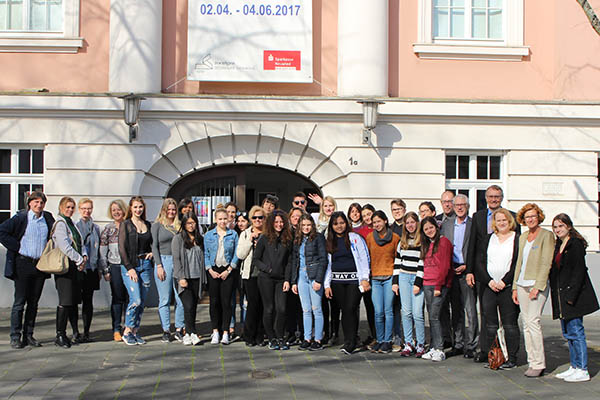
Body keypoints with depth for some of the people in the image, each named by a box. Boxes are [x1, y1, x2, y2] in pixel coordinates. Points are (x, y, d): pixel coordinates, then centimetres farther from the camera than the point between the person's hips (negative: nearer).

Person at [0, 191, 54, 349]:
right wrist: (16, 246, -11)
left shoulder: (48, 218, 8)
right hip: (23, 264, -4)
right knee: (20, 302, 0)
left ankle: (28, 335, 17)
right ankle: (15, 337, 6)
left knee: (34, 302, 9)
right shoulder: (20, 217, -4)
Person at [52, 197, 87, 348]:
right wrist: (79, 260, -12)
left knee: (75, 301, 9)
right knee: (65, 302, -9)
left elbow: (80, 243, 20)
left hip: (76, 267, 8)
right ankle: (60, 335, -5)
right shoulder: (60, 224, -6)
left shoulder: (72, 223, 20)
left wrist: (84, 256, 2)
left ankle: (75, 333, 15)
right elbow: (64, 246, -16)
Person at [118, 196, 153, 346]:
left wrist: (152, 253, 3)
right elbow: (122, 248, -6)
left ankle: (135, 331, 13)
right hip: (130, 265, -5)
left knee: (142, 301, 4)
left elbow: (152, 243, 25)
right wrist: (130, 268, -13)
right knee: (136, 299, -13)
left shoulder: (148, 225, 13)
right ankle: (127, 332, 0)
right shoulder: (125, 225, -1)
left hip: (145, 264, 5)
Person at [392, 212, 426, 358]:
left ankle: (420, 345, 3)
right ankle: (408, 344, 7)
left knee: (417, 313, -8)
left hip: (418, 278, -4)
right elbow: (397, 261, 15)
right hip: (404, 277, 5)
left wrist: (418, 283, -11)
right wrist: (395, 281, 9)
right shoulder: (402, 241, 14)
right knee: (406, 312, 2)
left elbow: (423, 263, -7)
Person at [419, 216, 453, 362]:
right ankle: (434, 348, 11)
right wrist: (418, 283, 11)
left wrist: (438, 287, -14)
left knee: (434, 316, -11)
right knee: (432, 317, 7)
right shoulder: (426, 244, 17)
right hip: (427, 285, 7)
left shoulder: (443, 242, -6)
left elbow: (444, 266, -12)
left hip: (440, 285, -7)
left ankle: (439, 350, -7)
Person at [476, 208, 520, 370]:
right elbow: (480, 263, 9)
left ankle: (512, 359, 7)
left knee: (510, 324, 0)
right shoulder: (488, 239, 13)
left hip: (508, 288, -4)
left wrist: (504, 281, -12)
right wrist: (489, 281, -4)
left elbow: (519, 264, -6)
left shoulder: (517, 239, 1)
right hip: (489, 287, 4)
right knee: (490, 325, 5)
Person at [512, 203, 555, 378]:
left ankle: (539, 363, -9)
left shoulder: (546, 235, -4)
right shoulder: (523, 238, 17)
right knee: (526, 323, 5)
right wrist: (515, 287, 14)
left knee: (533, 321, -14)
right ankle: (532, 361, 11)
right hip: (522, 283, 7)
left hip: (538, 283, -7)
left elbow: (546, 263, -11)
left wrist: (538, 286, -17)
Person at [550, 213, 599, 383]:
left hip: (574, 295, -9)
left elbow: (579, 271, -16)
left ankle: (582, 370, 0)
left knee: (575, 332, -6)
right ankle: (574, 367, 20)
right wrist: (557, 296, 11)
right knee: (568, 333, 12)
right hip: (561, 296, 9)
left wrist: (571, 295, -20)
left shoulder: (576, 244, -11)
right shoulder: (557, 245, 15)